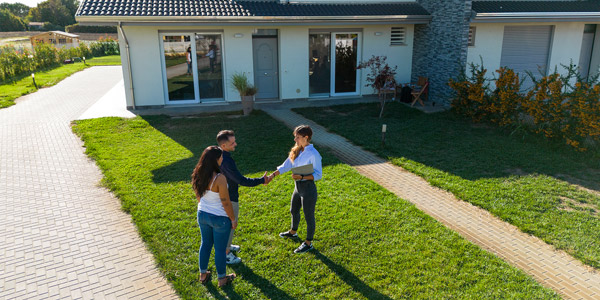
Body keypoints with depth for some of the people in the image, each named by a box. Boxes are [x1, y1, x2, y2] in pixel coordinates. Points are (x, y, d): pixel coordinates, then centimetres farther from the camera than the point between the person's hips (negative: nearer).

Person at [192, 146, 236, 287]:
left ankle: (203, 275, 40)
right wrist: (233, 219, -8)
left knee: (205, 244, 24)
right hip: (219, 218, -6)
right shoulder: (219, 179, -29)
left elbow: (199, 196, 7)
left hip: (202, 215, 6)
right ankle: (222, 278, 31)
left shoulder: (199, 175, -8)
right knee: (220, 249, 12)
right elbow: (226, 203, -22)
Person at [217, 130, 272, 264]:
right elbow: (241, 180, -33)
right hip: (229, 199, -9)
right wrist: (261, 180, -26)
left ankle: (226, 245, 46)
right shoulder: (226, 161, -34)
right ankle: (225, 254, 25)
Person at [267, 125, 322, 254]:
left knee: (309, 216, 9)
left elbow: (318, 175, -19)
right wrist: (272, 175, -3)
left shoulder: (313, 154, -23)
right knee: (294, 211, 28)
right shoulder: (297, 151, 2)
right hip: (298, 187, 9)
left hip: (308, 189, -9)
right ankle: (293, 232, 55)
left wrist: (302, 177, -29)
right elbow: (286, 165, 6)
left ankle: (308, 243, 28)